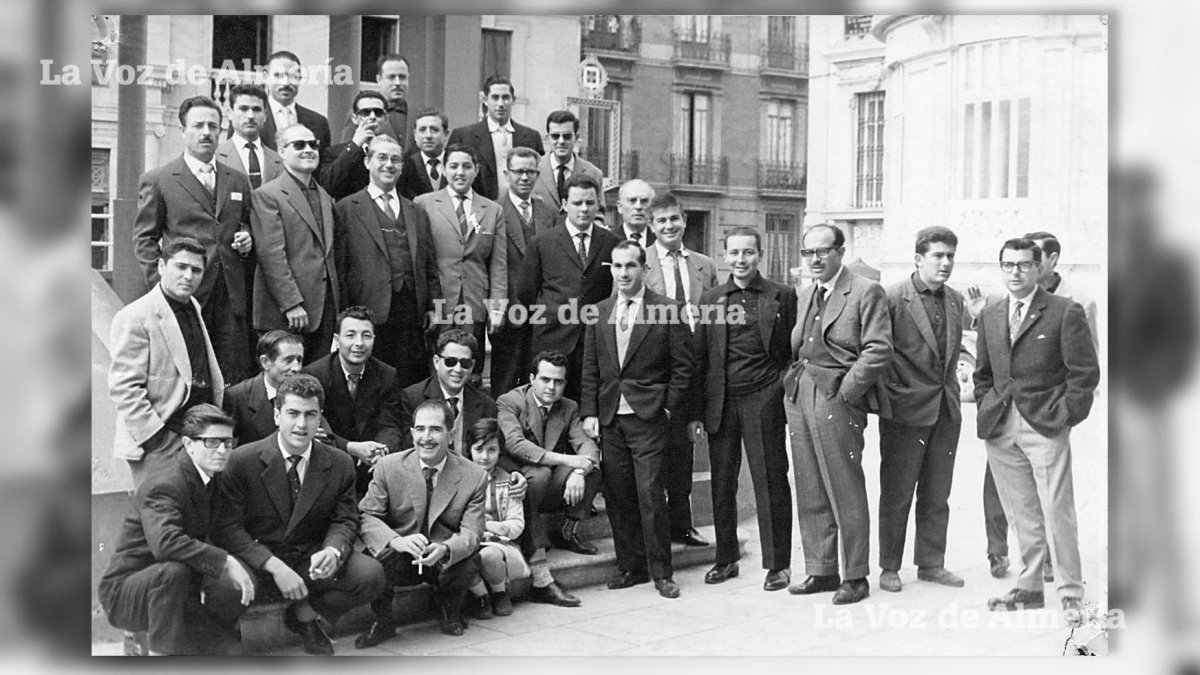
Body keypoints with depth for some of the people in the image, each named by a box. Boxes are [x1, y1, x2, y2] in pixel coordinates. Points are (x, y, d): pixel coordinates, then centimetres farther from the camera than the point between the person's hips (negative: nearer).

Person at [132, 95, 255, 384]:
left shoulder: (238, 181, 16)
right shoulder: (158, 180, 4)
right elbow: (144, 239, 3)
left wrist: (247, 241, 3)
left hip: (231, 296, 3)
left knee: (235, 380, 1)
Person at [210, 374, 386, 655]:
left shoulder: (340, 464, -1)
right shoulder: (242, 461, -11)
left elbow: (344, 521, 4)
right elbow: (227, 526, -13)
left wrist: (333, 551, -22)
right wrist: (275, 567, -25)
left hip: (310, 559, 4)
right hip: (257, 562, -3)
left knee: (371, 575, -20)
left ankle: (304, 614, 8)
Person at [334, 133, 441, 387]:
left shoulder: (417, 213, 19)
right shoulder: (346, 209, 3)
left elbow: (430, 266, 19)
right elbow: (339, 268, -2)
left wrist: (433, 306, 9)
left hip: (412, 312, 4)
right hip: (370, 312, -4)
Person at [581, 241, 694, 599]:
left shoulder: (668, 310, -2)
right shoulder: (599, 312, 11)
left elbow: (682, 366, -1)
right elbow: (590, 368, 12)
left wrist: (668, 409, -6)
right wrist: (589, 413, 4)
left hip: (649, 418, -4)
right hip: (609, 418, 4)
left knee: (650, 494, -7)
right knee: (617, 496, 6)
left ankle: (661, 572, 4)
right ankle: (630, 566, 18)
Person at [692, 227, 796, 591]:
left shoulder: (782, 296, 3)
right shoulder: (710, 299, 9)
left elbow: (794, 352, 3)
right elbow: (700, 358, 9)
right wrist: (696, 412, 4)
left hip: (764, 401, -3)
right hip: (721, 403, 3)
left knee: (771, 483, 1)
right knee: (722, 485, 8)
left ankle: (778, 564, 11)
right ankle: (725, 558, 22)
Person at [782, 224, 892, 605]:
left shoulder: (865, 292, -5)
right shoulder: (805, 298, 19)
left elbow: (878, 351, -12)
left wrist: (845, 391, -14)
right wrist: (792, 384, 7)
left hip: (837, 401, -7)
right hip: (799, 399, 7)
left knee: (846, 492, -2)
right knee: (810, 493, 10)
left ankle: (856, 577, 6)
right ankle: (821, 571, 19)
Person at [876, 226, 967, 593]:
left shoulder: (956, 300, 10)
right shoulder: (892, 298, -10)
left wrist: (950, 390, 15)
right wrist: (890, 392, -7)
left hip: (946, 411, 6)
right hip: (906, 411, -6)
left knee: (937, 496, 12)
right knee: (896, 494, 2)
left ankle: (931, 563, 22)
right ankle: (889, 567, 12)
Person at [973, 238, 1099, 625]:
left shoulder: (1065, 313, -3)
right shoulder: (990, 315, 14)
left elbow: (1085, 371, -4)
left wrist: (1065, 414, -9)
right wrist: (986, 411, 10)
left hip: (1045, 425, -5)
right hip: (1001, 429, 5)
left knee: (1057, 513, -5)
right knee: (1021, 516, 11)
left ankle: (1071, 594, 6)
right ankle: (1029, 589, 21)